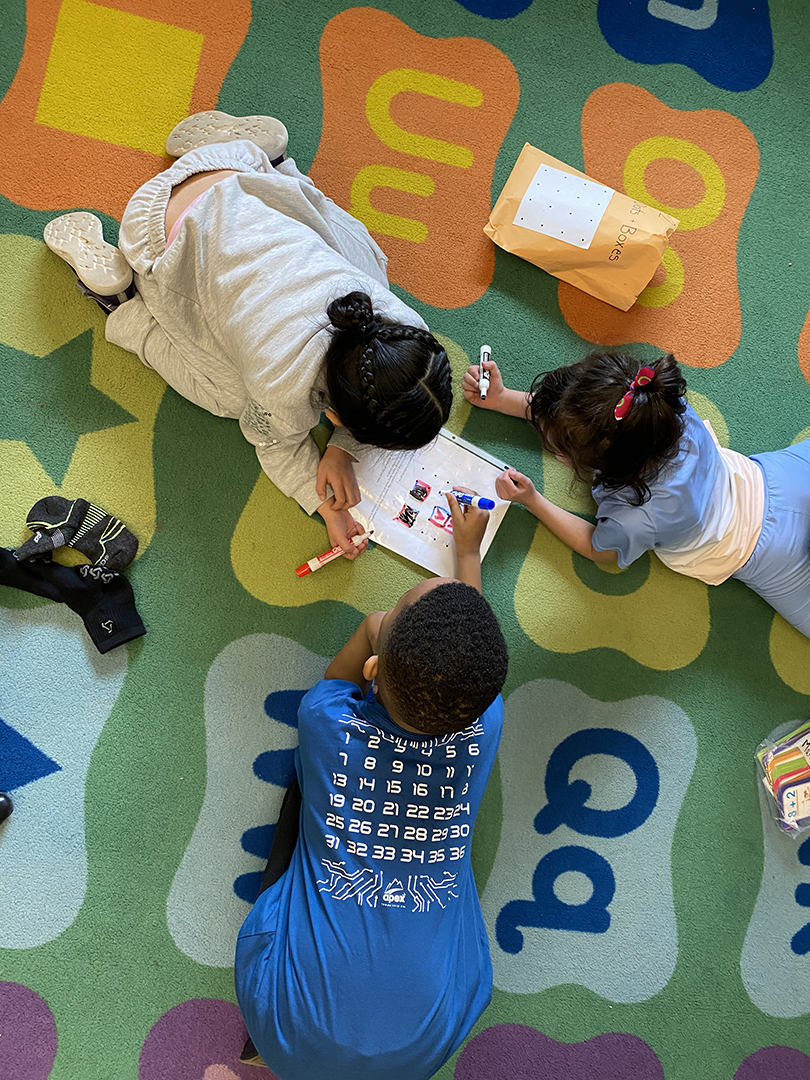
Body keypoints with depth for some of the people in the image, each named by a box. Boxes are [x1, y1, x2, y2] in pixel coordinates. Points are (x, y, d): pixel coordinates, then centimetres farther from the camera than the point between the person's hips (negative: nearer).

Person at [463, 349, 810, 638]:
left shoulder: (635, 519, -41)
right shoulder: (663, 409, -30)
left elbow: (596, 548, -12)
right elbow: (566, 415, -8)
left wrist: (532, 501, -18)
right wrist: (502, 398, -9)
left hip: (769, 557, -4)